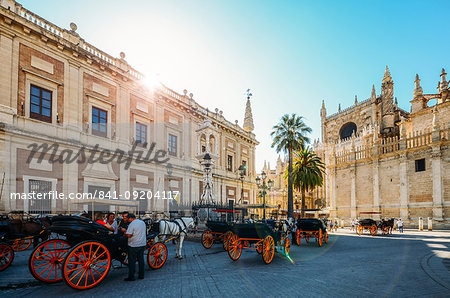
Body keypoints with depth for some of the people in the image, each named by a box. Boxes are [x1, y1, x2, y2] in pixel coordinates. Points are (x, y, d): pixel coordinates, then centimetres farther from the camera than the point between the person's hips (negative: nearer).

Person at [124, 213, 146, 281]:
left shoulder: (132, 224, -15)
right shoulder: (143, 222, 8)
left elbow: (129, 235, -22)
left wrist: (125, 233, 0)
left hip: (133, 245, -7)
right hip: (142, 244, 7)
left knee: (132, 261, 3)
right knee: (141, 260, 13)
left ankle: (131, 277, 7)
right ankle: (141, 275, 19)